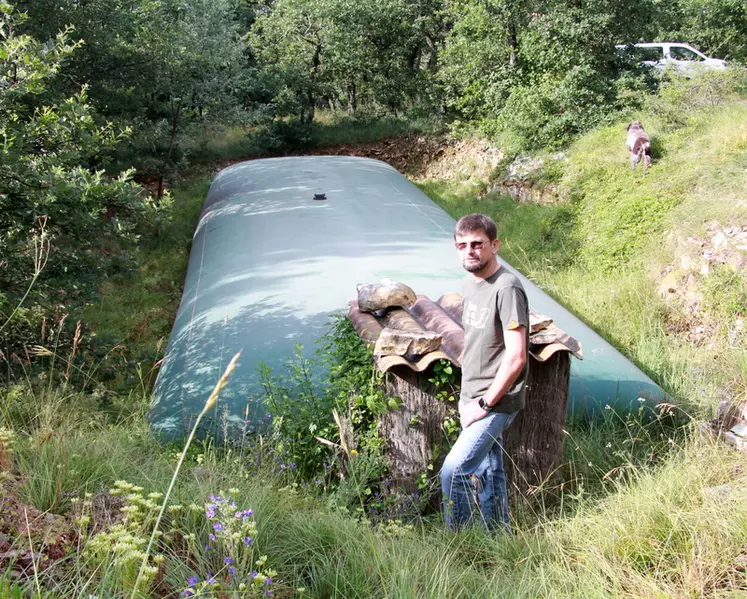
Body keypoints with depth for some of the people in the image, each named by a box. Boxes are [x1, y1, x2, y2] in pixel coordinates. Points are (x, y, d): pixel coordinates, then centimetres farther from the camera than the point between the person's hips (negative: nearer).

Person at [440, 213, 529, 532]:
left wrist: (485, 403, -17)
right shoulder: (470, 282, 8)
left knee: (453, 471, -13)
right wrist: (466, 396, 14)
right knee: (488, 474, 18)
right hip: (474, 399, 8)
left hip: (496, 402, -8)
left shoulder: (506, 287, -19)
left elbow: (516, 358, -22)